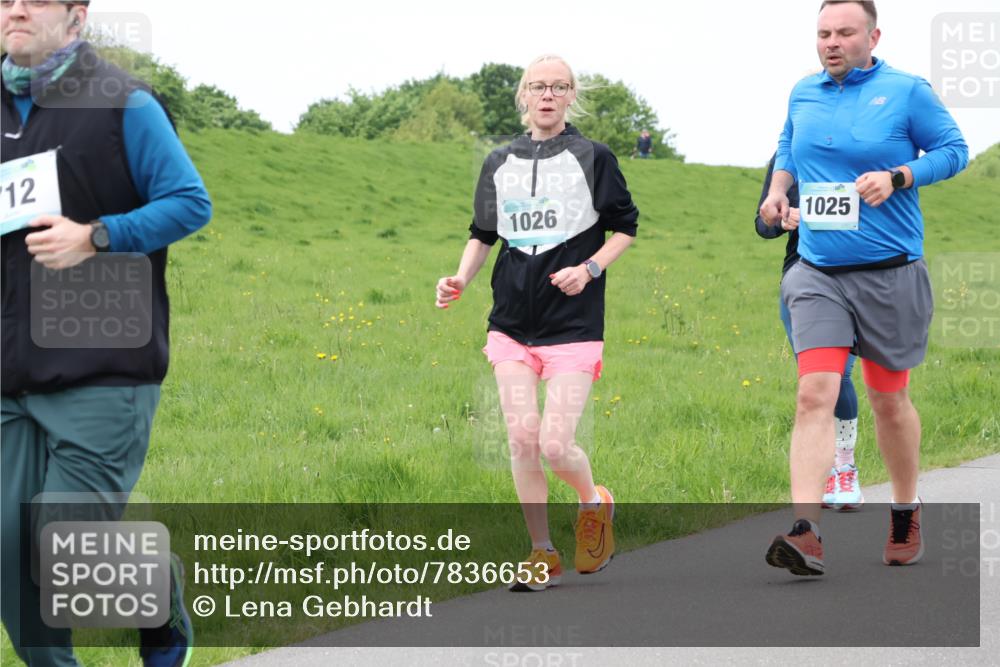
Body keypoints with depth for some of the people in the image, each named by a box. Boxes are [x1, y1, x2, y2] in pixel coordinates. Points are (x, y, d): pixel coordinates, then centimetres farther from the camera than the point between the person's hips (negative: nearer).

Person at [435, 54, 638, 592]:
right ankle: (543, 553, 8)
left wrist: (590, 268, -8)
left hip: (573, 324, -3)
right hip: (512, 322, 3)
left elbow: (625, 226, 7)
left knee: (555, 444, -11)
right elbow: (482, 233, 20)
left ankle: (594, 504, 22)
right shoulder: (499, 163, 10)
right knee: (521, 438, -5)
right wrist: (460, 280, 3)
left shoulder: (593, 157, 1)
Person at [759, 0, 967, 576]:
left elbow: (954, 150, -2)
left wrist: (896, 178, -16)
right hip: (818, 275, 3)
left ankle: (907, 515, 33)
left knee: (889, 401, 10)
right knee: (815, 394, -13)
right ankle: (807, 535, -22)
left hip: (889, 275, -3)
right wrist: (778, 190, 7)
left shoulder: (907, 91, -5)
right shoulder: (803, 94, 9)